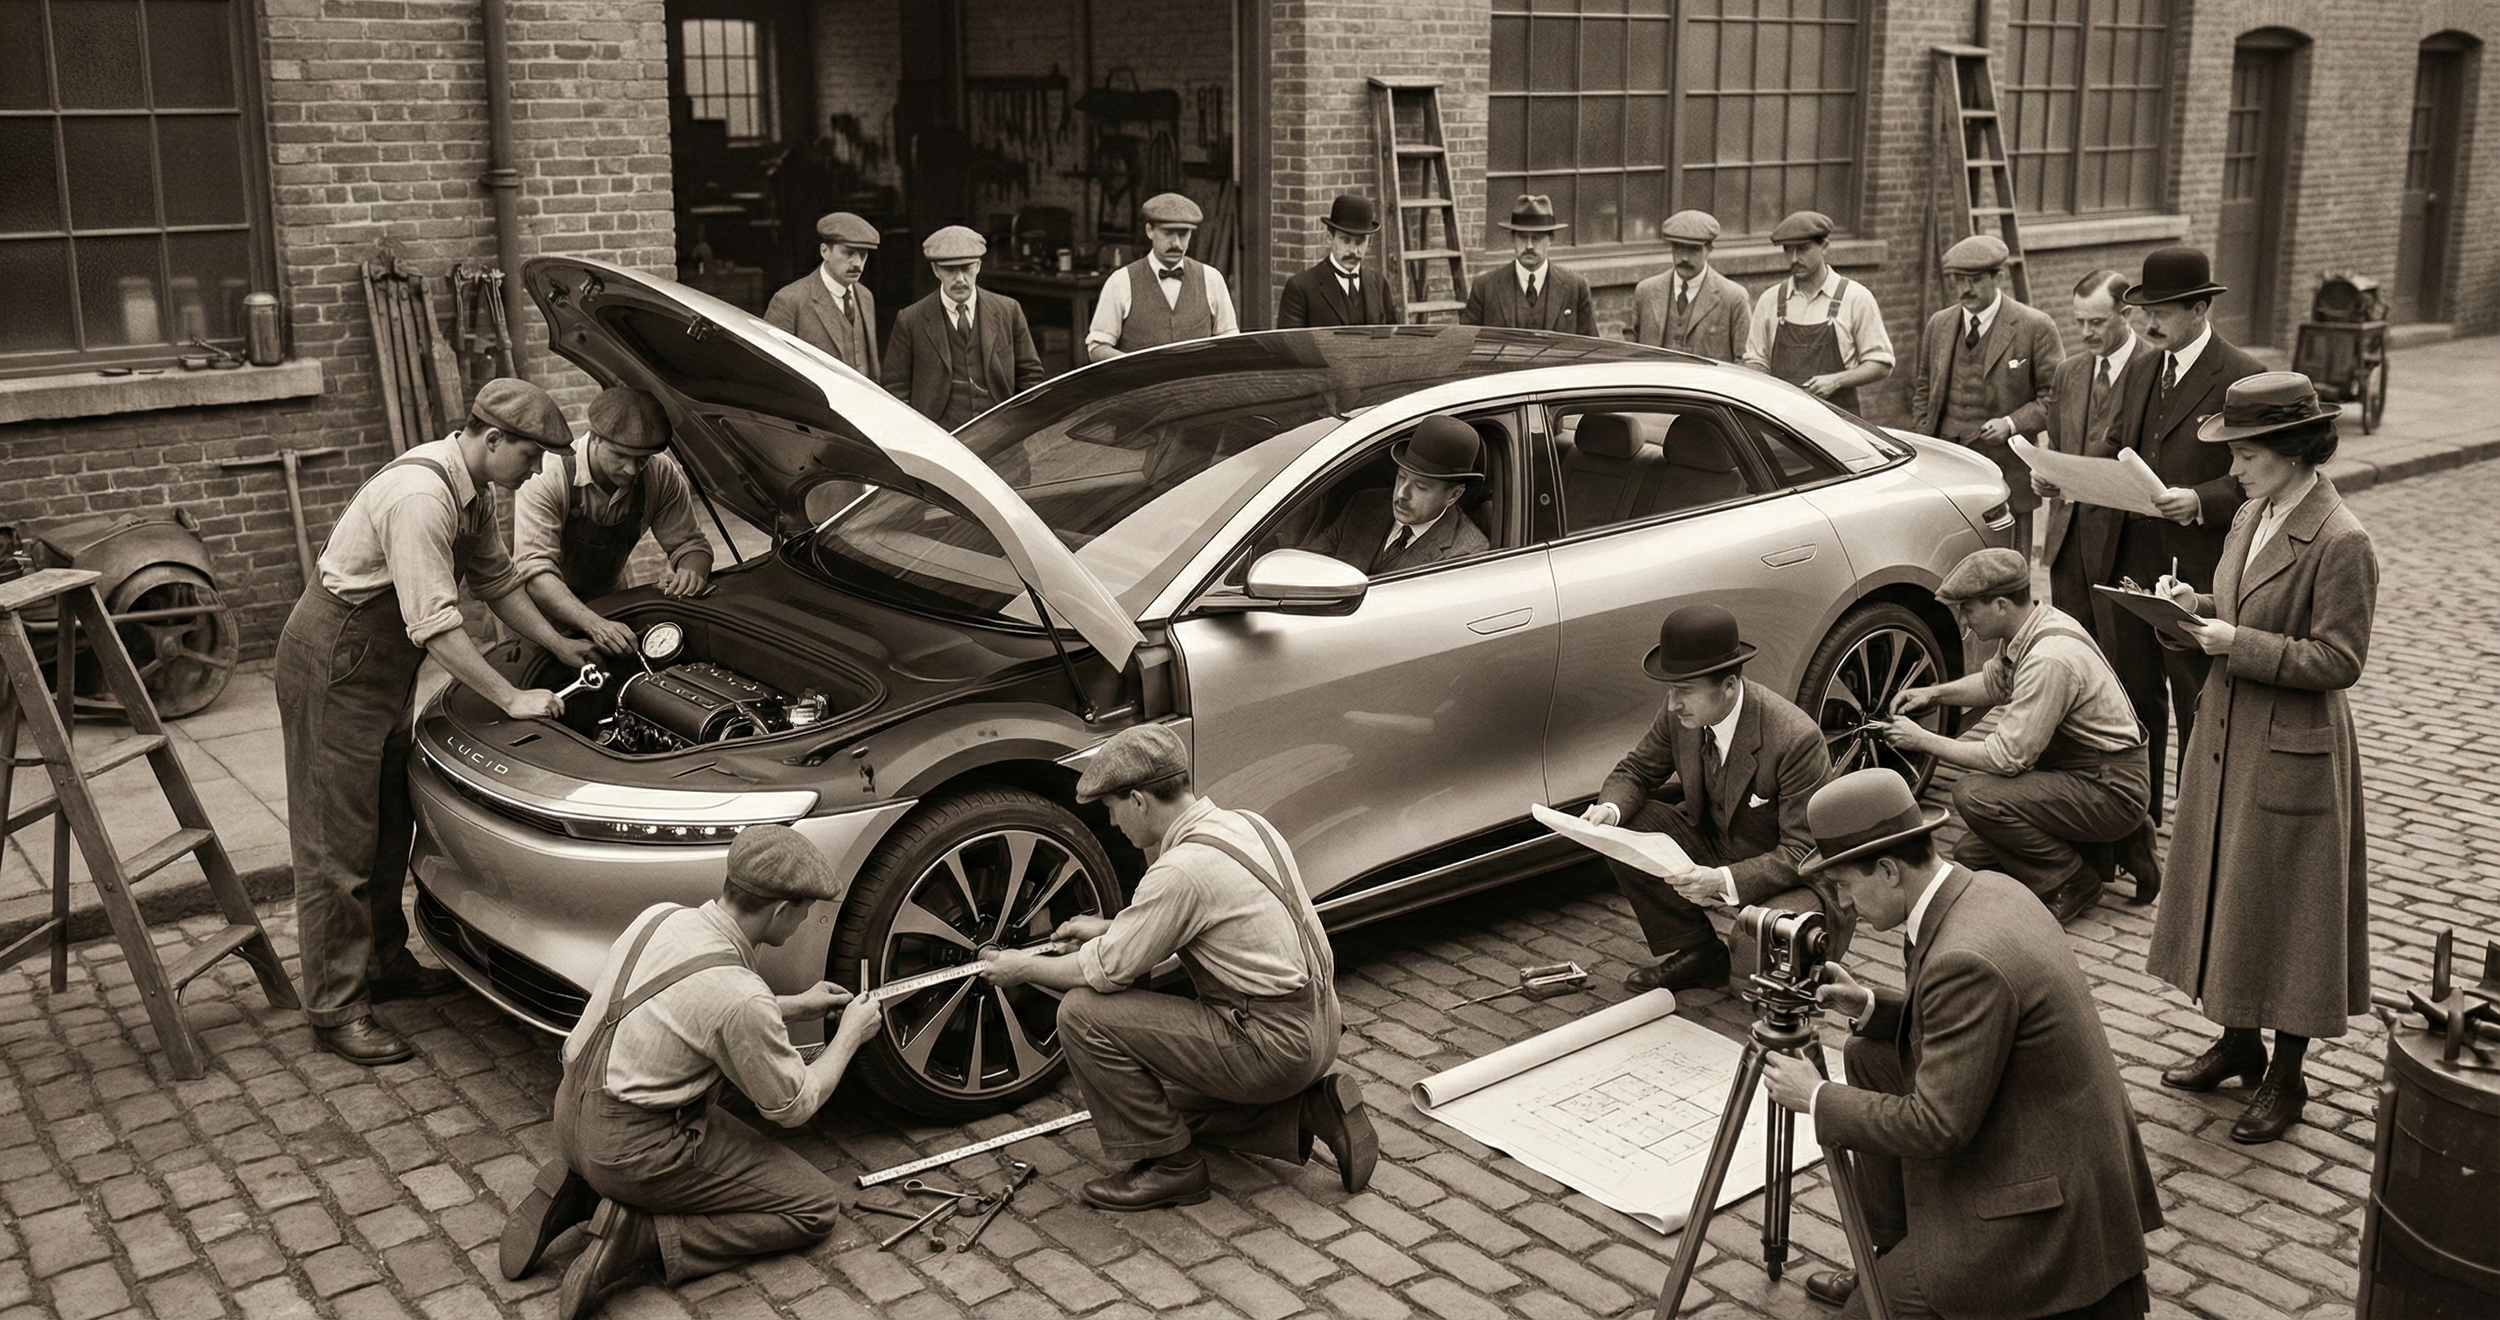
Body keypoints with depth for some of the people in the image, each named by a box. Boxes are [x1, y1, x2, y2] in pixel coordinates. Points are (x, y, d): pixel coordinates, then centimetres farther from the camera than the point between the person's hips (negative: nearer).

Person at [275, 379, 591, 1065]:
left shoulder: (471, 490, 3)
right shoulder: (419, 495, -28)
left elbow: (496, 578, 17)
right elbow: (436, 624, -31)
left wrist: (560, 645, 13)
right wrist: (512, 698, -27)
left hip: (380, 668, 10)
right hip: (331, 667, -10)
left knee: (390, 826, 19)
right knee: (337, 845, -3)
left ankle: (385, 962, 34)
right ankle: (336, 1009, 4)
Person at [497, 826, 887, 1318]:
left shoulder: (658, 917, -2)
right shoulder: (741, 997, -25)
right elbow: (794, 1106, -9)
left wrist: (796, 1006, 19)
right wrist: (851, 1034, 6)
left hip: (571, 1114, 8)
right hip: (633, 1149, -8)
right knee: (816, 1208, 3)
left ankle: (574, 1190, 12)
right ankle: (639, 1240, -8)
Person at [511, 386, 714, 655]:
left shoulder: (661, 475, -16)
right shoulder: (546, 478, -30)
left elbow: (689, 544, -4)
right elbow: (534, 569, -40)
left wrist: (691, 572, -31)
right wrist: (593, 623, -55)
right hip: (547, 607, -3)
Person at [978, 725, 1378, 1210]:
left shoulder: (1182, 870, -21)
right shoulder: (1245, 824, 6)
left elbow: (1107, 971, -13)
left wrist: (1024, 968, 4)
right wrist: (1109, 929, 24)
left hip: (1271, 1045, -10)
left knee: (1084, 1012, -10)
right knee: (1167, 1100, 28)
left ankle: (1169, 1165, -1)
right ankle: (1309, 1110, 13)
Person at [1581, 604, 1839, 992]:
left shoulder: (1796, 739, -30)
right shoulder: (1680, 714, -12)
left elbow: (1805, 852, -27)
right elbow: (1637, 769, 4)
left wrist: (1724, 881, -40)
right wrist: (1609, 809, -21)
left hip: (1794, 876, -6)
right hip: (1715, 849, 7)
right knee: (1625, 828, -13)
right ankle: (1695, 952, 2)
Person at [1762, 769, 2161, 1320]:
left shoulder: (1965, 961, -28)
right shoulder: (1985, 888, 1)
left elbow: (1938, 1127, -25)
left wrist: (1817, 1099, -13)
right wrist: (1871, 1006, 5)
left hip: (2051, 1203, -10)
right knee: (1869, 1057, 14)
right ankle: (1895, 1262, 23)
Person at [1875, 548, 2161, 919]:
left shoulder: (2050, 659, -29)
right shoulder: (2035, 625, 0)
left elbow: (2007, 758, -27)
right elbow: (1995, 682, 22)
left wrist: (1924, 741, -18)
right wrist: (1934, 693, 7)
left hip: (2110, 791, -9)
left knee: (1974, 794, -25)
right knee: (1970, 857, 6)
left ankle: (2072, 883, -7)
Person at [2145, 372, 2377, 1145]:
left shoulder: (2340, 542, -19)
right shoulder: (2252, 517, 5)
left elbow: (2338, 661, -20)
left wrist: (2237, 644, -23)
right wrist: (2197, 605, -2)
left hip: (2293, 753, -8)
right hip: (2227, 736, 8)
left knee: (2286, 912, 5)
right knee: (2226, 893, 18)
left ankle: (2285, 1080, 20)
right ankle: (2238, 1043, 35)